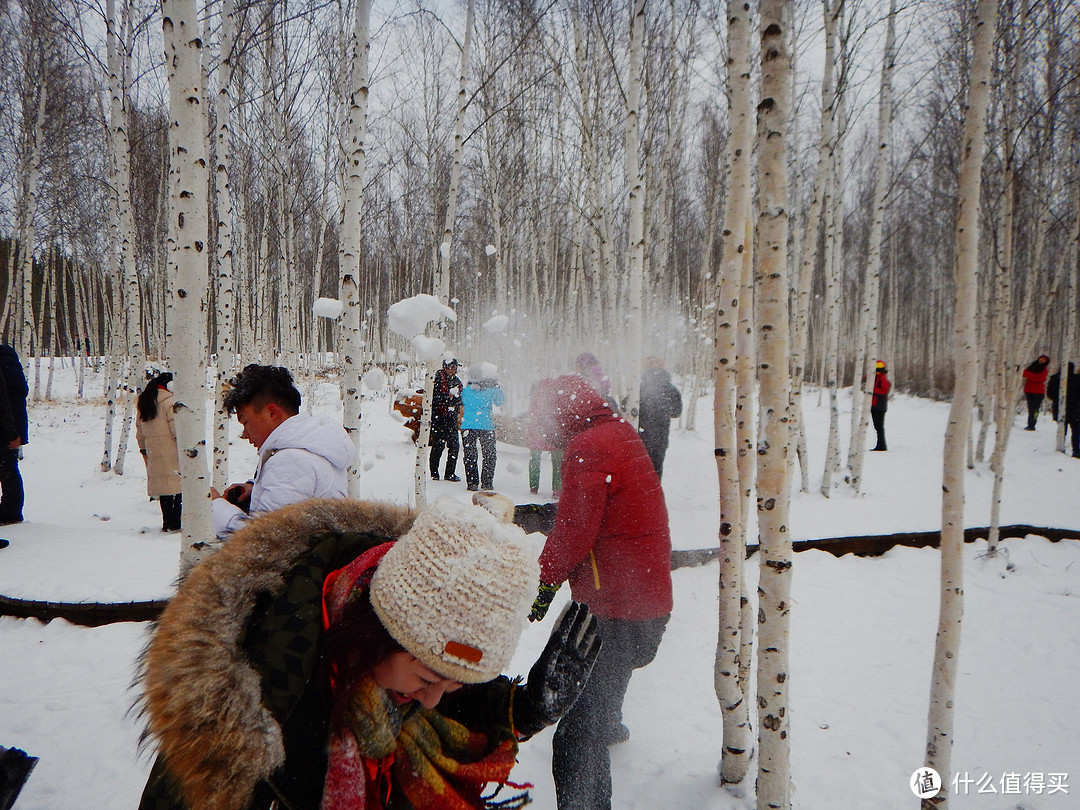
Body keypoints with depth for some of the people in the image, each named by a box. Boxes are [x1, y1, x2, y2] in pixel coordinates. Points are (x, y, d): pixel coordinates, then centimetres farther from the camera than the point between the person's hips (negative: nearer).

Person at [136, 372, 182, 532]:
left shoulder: (143, 403, 14)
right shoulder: (170, 402, -12)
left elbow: (140, 433, 20)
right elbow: (178, 429, -15)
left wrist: (144, 449, 28)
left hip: (154, 453, 8)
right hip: (171, 453, -8)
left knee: (163, 487, 13)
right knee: (176, 485, -3)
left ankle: (167, 522, 17)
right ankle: (174, 523, -4)